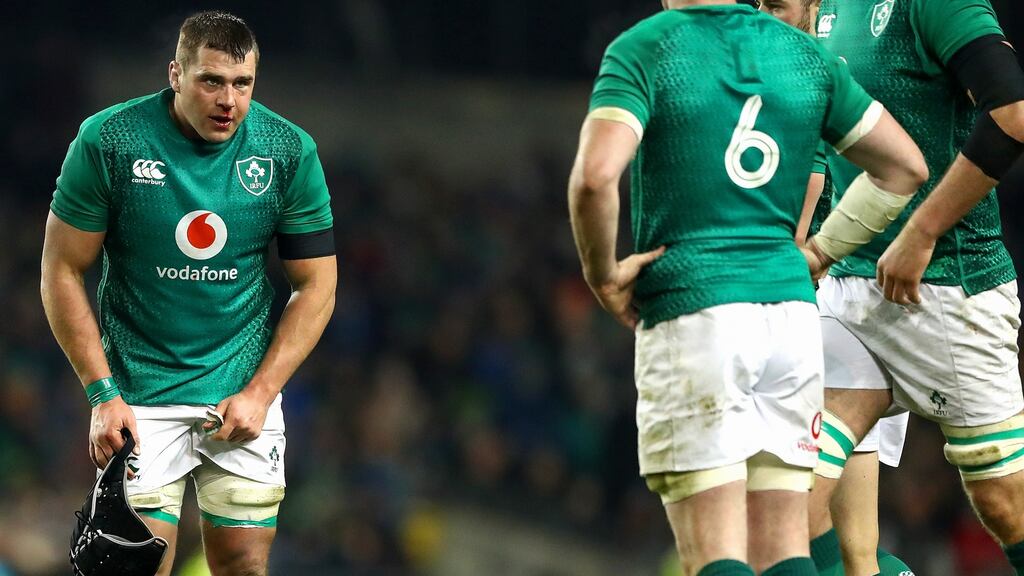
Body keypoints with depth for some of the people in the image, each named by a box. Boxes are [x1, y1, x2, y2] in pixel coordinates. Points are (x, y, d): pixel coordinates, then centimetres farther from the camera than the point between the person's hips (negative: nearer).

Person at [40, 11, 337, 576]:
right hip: (139, 396, -2)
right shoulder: (107, 142, -10)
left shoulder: (290, 151, -4)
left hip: (244, 395, 2)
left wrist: (260, 393, -7)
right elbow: (62, 273, -3)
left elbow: (315, 286, 2)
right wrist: (102, 394, -9)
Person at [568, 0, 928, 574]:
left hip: (692, 312, -5)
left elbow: (596, 176, -20)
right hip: (791, 306, 5)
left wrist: (602, 274, -4)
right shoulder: (805, 53, 10)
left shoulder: (641, 51, -5)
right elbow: (904, 166, 15)